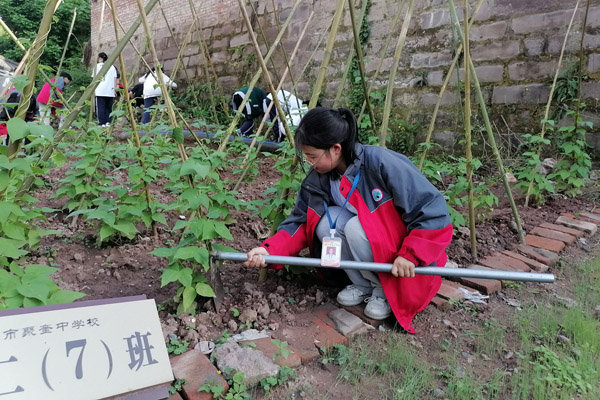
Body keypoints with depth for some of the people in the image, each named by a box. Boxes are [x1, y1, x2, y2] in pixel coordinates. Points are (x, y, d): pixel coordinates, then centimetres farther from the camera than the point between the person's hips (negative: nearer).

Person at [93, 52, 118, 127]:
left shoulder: (97, 66, 5)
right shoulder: (112, 66, 10)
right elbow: (115, 79, 7)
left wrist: (94, 89, 8)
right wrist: (115, 89, 11)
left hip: (100, 90, -2)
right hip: (110, 90, 2)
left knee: (100, 107, -1)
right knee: (108, 107, 9)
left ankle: (102, 123, -6)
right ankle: (108, 122, 2)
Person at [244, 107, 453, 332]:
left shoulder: (382, 163, -28)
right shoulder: (319, 179, -9)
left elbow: (432, 209, -25)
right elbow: (300, 221, -6)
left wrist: (410, 255, -28)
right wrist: (270, 250, -22)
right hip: (370, 248, 5)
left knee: (357, 228, -31)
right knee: (327, 222, -20)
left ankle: (386, 290, -5)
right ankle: (363, 283, 1)